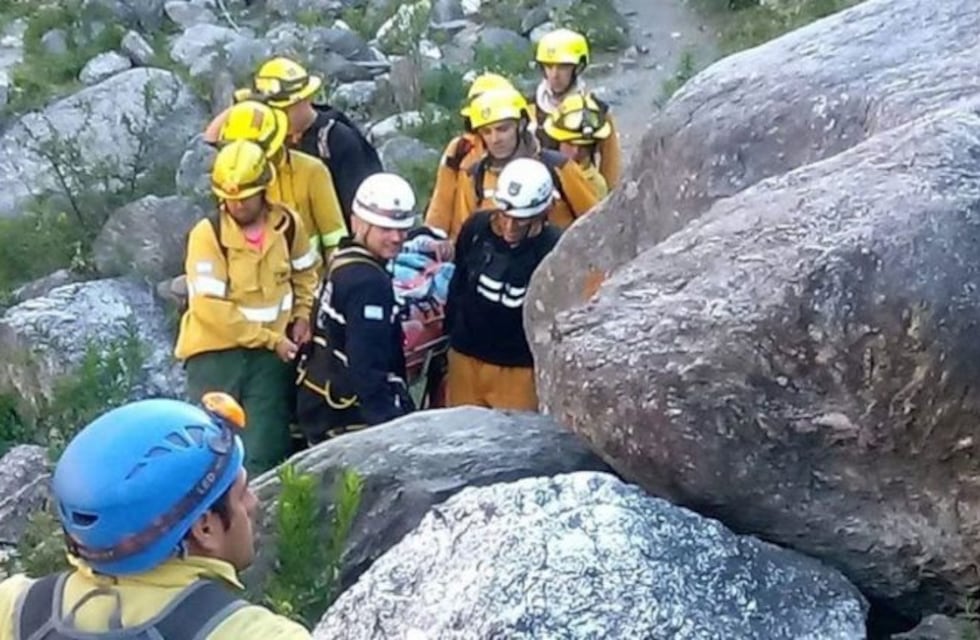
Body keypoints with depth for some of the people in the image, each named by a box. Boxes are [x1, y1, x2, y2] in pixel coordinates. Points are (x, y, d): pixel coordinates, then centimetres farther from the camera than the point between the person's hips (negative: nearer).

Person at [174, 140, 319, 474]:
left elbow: (305, 271, 19)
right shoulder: (207, 234, -15)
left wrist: (303, 314, 2)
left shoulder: (288, 224, -1)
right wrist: (271, 339, -16)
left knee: (264, 455, 5)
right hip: (215, 351, -3)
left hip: (270, 352, 3)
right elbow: (210, 308, -18)